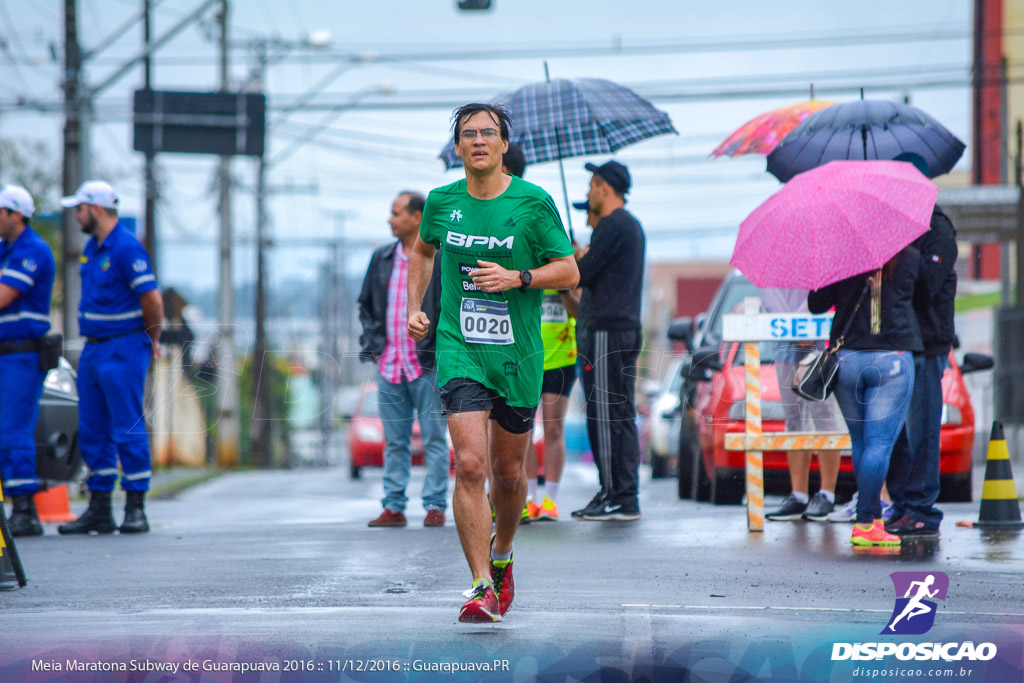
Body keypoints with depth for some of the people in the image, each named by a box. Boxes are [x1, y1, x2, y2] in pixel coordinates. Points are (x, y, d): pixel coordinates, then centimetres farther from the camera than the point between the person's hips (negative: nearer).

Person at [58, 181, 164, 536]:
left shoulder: (127, 248, -15)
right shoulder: (92, 247, 13)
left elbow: (152, 300, -18)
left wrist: (152, 341, -3)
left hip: (123, 350, -9)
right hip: (93, 348, 9)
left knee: (128, 430, -7)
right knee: (93, 431, 9)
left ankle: (136, 510, -2)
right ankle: (99, 509, 13)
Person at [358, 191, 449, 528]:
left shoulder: (441, 257, -4)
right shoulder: (382, 258, 12)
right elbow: (366, 305, 20)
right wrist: (372, 344, 7)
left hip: (427, 365, -5)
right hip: (389, 363, 5)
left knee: (433, 440, 0)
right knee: (394, 442, 8)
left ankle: (435, 506, 4)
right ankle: (393, 507, 11)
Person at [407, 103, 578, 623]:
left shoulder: (534, 203, -4)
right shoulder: (442, 202, 4)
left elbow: (568, 271, -1)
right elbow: (423, 250, 24)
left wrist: (517, 277, -17)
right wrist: (415, 307, 13)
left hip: (517, 354, 0)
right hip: (459, 350, 0)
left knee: (508, 472, 12)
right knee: (470, 464, -16)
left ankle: (502, 558, 40)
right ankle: (482, 586, -16)